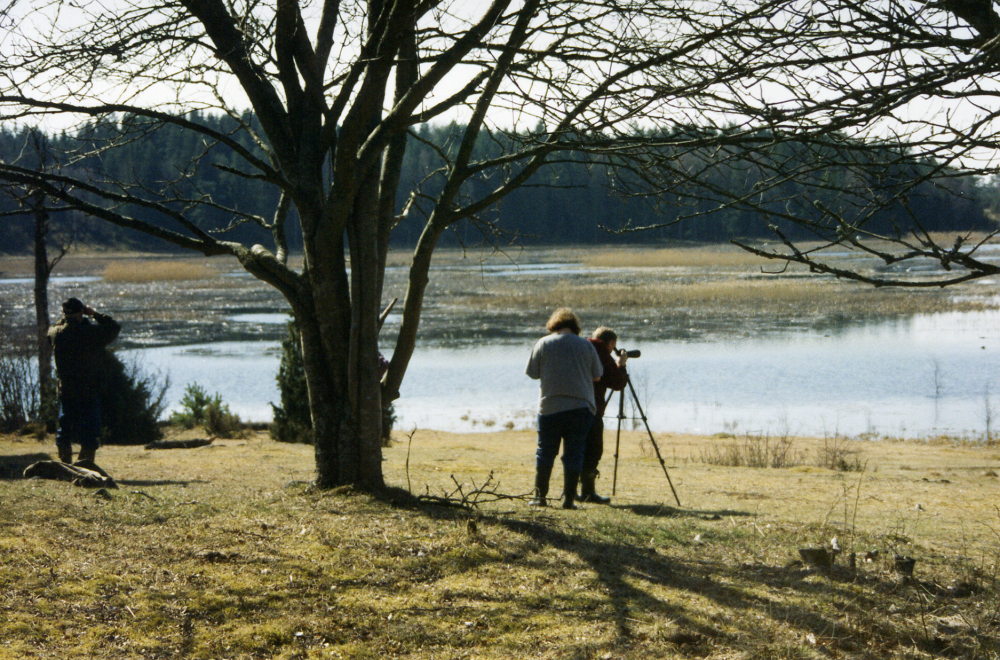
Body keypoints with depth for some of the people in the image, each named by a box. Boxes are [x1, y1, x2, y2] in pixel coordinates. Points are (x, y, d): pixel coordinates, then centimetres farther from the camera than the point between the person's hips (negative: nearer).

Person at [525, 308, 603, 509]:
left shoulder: (543, 343, -1)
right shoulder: (585, 345, 1)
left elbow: (532, 373, 2)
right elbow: (596, 375, 7)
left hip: (551, 407, 0)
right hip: (581, 406, 0)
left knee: (545, 452, 9)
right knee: (574, 454, 4)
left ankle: (540, 496, 9)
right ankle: (569, 498, 2)